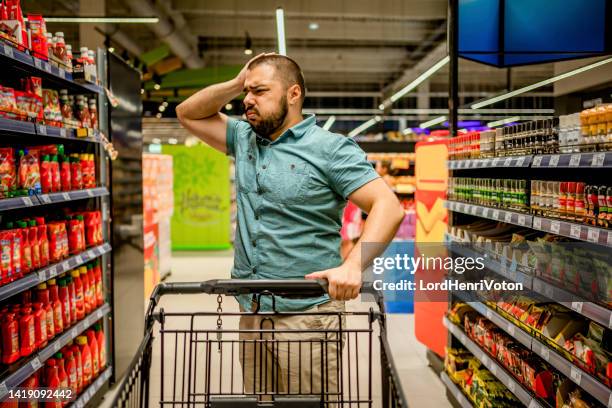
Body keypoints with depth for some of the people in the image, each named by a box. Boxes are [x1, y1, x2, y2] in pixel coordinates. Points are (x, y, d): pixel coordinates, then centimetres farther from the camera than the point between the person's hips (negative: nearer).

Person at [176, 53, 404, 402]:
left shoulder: (330, 148, -8)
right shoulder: (245, 140, 13)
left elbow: (388, 206, -16)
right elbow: (188, 114, 22)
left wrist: (354, 264, -32)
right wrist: (235, 84, 6)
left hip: (308, 313, -6)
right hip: (252, 312, 6)